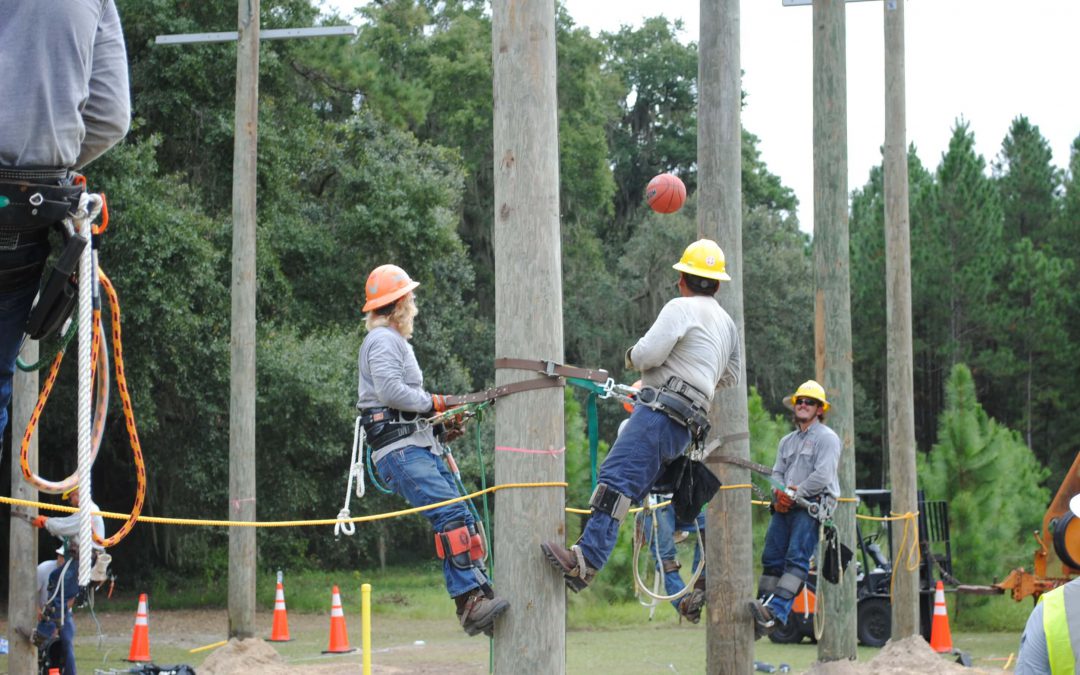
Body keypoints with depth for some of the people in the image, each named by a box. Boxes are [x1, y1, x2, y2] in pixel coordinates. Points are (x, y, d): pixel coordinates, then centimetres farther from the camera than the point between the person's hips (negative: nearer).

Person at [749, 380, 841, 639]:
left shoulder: (826, 438, 1)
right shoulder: (787, 441, 25)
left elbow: (823, 476, -11)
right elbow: (777, 473, 19)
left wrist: (794, 495, -10)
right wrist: (779, 493, -3)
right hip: (785, 507, 7)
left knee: (796, 558, -20)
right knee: (772, 557, -1)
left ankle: (775, 612, -34)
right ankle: (763, 616, 0)